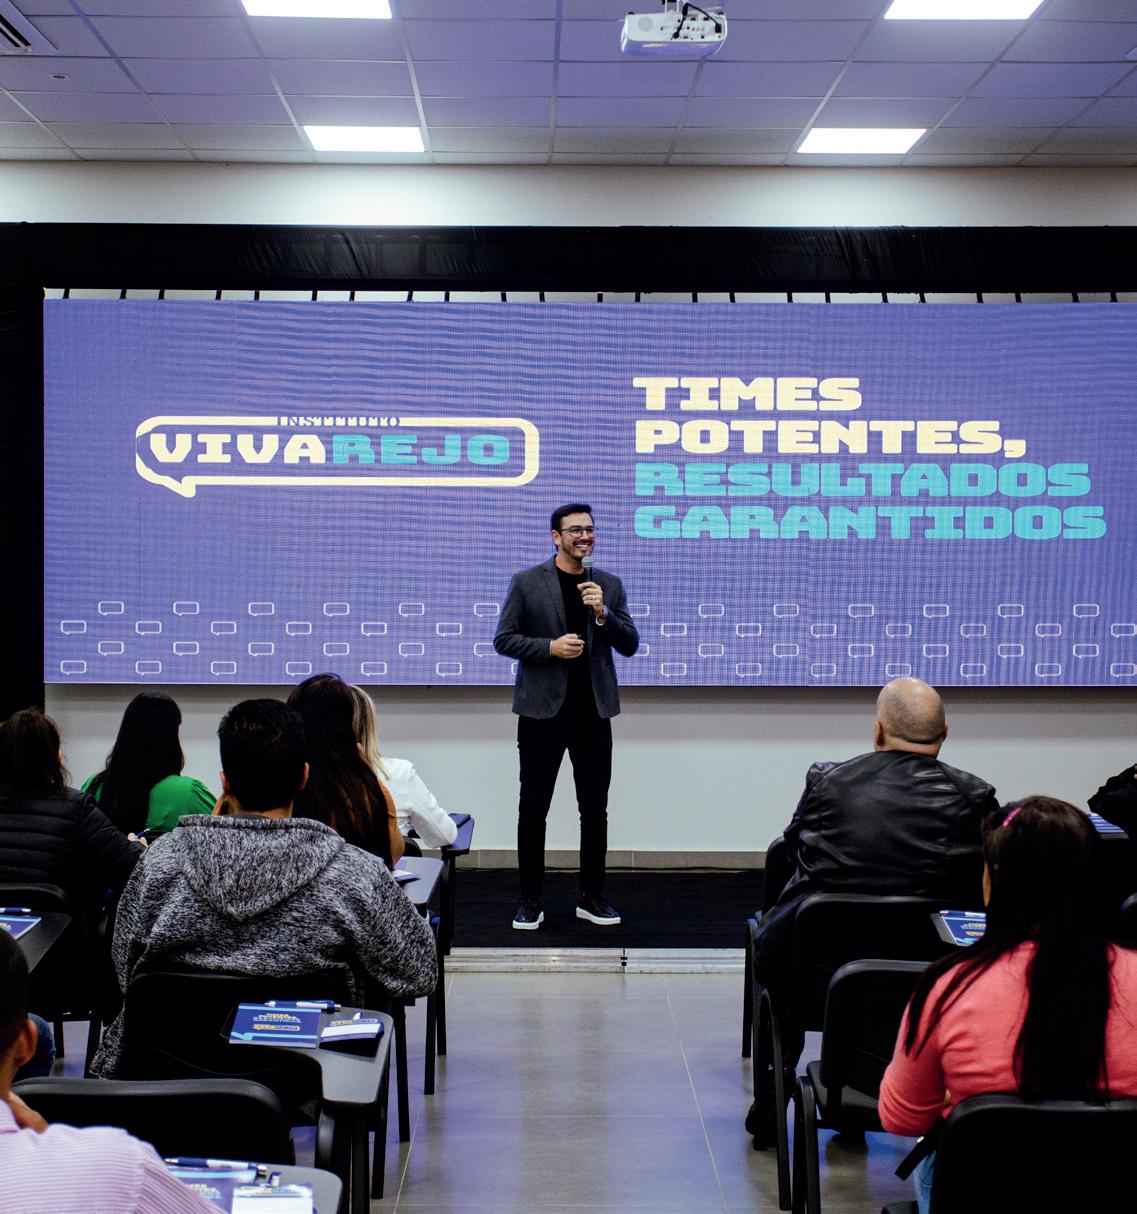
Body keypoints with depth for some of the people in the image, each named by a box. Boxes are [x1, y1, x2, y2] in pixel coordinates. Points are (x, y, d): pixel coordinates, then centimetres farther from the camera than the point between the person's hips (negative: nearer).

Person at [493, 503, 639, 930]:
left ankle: (592, 898, 19)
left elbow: (629, 645, 5)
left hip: (593, 712, 3)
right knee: (533, 809, 3)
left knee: (595, 810, 7)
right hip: (542, 710, -2)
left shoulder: (609, 585, 8)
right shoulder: (527, 582, 0)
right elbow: (504, 639, -1)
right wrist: (550, 647, -15)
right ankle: (530, 901, 13)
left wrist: (603, 613, -12)